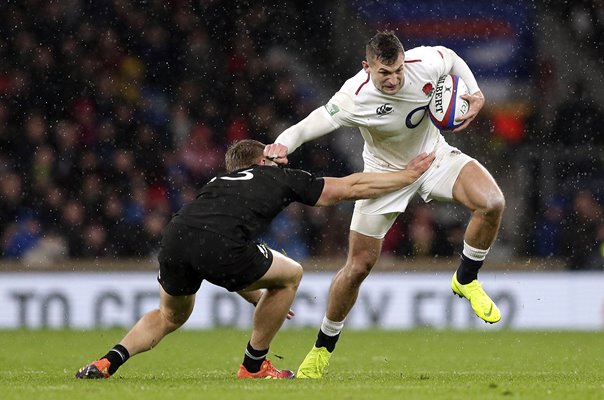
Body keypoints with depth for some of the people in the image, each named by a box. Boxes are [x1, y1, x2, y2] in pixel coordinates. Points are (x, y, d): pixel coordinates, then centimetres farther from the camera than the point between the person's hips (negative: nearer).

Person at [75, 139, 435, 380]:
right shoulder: (280, 178, 26)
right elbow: (351, 187, 30)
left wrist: (260, 298, 52)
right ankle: (254, 366, 28)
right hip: (220, 246, -5)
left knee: (169, 317, 33)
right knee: (290, 275, 23)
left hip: (175, 238, 5)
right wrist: (409, 175, 41)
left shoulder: (219, 183, 39)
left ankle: (109, 362, 10)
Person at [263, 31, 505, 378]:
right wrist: (283, 144, -56)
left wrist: (475, 94, -12)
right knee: (357, 268, -2)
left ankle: (466, 280, 2)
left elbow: (452, 58, 1)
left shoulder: (425, 64, -23)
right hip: (385, 173, -2)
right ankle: (323, 348, 21)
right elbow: (314, 124, -35)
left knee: (492, 203, -25)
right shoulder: (355, 98, -32)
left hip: (434, 155, 3)